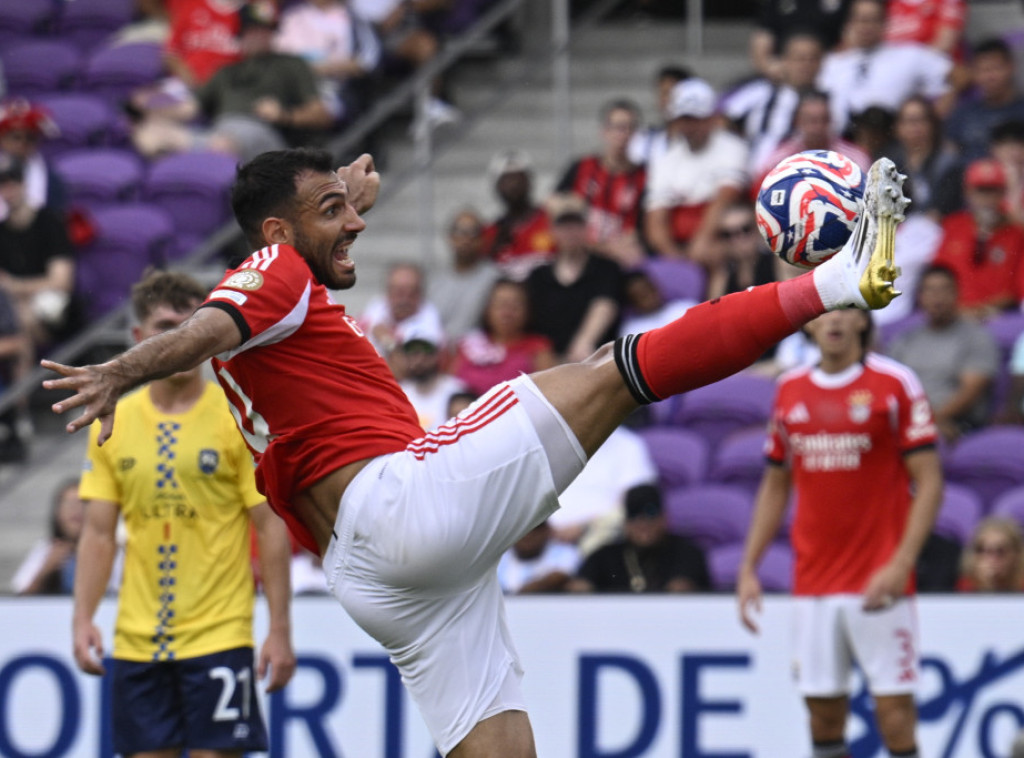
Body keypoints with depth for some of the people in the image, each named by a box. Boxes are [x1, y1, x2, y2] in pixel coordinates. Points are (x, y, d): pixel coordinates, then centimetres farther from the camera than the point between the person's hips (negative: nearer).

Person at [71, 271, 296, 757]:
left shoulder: (239, 419, -3)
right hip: (136, 639, 4)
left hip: (218, 637, -4)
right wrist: (82, 619, -3)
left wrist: (280, 630, -9)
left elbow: (272, 528, -4)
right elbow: (98, 534, 9)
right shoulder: (112, 424, 7)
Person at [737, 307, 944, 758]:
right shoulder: (790, 391, 11)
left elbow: (929, 481, -5)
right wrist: (749, 568, 11)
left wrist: (901, 563, -16)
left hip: (877, 583, -4)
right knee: (822, 709, 4)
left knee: (893, 705, -8)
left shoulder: (895, 384, -3)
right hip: (811, 582, 4)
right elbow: (775, 486, 19)